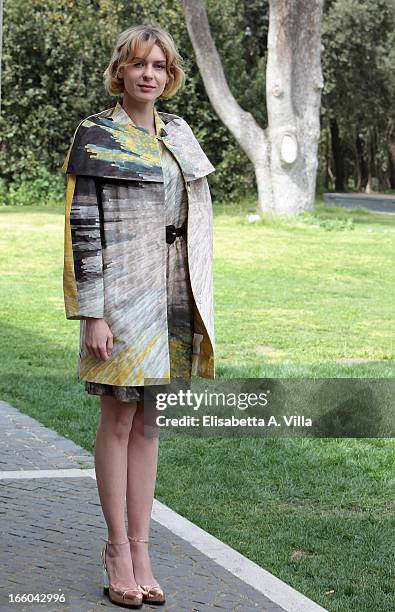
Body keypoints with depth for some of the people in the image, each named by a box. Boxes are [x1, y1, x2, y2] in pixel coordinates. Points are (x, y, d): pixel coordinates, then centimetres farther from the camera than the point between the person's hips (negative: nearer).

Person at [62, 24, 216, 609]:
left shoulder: (178, 132, 12)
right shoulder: (96, 135, -5)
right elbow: (82, 229, -10)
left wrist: (199, 304, 13)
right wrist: (92, 314, -16)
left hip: (172, 297, 6)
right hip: (121, 296, -5)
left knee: (149, 422, 10)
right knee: (119, 421, 1)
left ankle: (139, 547, 17)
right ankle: (118, 549, 12)